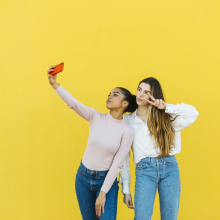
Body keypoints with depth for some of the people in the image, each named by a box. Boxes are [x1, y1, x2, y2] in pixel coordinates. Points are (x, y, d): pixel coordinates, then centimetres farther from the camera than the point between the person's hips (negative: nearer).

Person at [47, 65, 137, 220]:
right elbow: (73, 103, -24)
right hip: (83, 177, 2)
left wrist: (103, 193, -13)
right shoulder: (96, 117, -8)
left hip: (106, 179, -2)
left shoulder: (127, 131, -13)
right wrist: (55, 84, -39)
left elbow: (117, 164, -13)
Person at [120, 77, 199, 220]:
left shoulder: (165, 117, 10)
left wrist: (166, 107, -9)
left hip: (169, 167, 1)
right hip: (144, 171, -1)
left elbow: (192, 114, 0)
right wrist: (125, 189, 2)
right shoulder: (128, 120, 7)